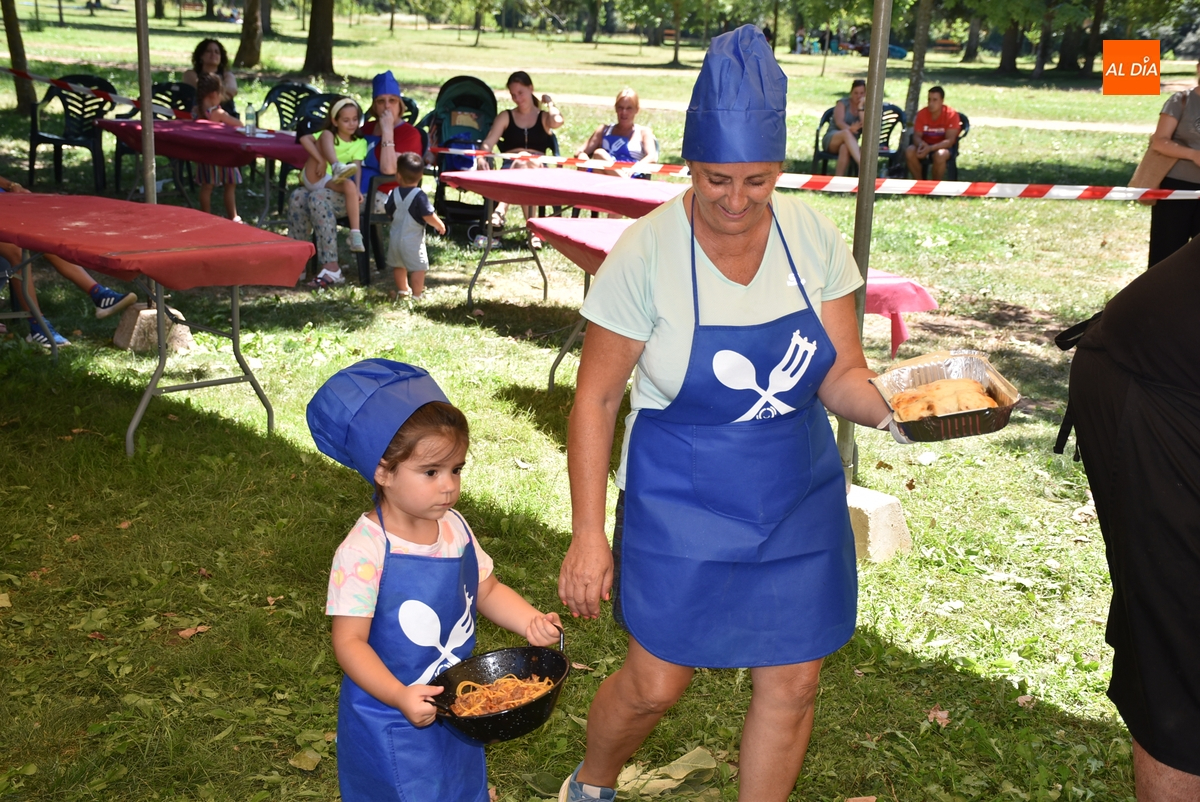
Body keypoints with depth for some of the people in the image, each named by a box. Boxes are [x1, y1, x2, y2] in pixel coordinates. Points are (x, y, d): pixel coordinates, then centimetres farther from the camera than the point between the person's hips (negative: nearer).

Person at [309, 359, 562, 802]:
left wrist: (531, 622, -9)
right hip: (390, 725, -6)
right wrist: (400, 697, -33)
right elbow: (349, 640, -21)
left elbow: (486, 590, 9)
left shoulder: (454, 529, -4)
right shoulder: (364, 552, -24)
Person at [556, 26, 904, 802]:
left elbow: (842, 376, -2)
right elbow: (596, 398, -11)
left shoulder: (813, 235, -8)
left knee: (793, 683, 11)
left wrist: (896, 408, -25)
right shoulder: (646, 253, -17)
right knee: (656, 682, 7)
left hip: (799, 499, 4)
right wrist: (588, 533, -12)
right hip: (681, 505, -3)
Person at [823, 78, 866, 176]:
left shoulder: (866, 107, 11)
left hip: (850, 143, 2)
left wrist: (861, 107, -11)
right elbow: (839, 122, -13)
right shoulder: (842, 103, 7)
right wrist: (849, 129, -35)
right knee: (846, 133, -38)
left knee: (845, 148, -39)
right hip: (832, 140, -1)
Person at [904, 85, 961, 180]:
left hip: (943, 147, -3)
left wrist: (930, 148, -35)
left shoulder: (951, 115, -14)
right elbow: (916, 136, -5)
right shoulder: (922, 113, -4)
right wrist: (921, 144, -31)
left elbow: (950, 141, -20)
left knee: (940, 155, -38)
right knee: (909, 152, -27)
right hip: (925, 145, 3)